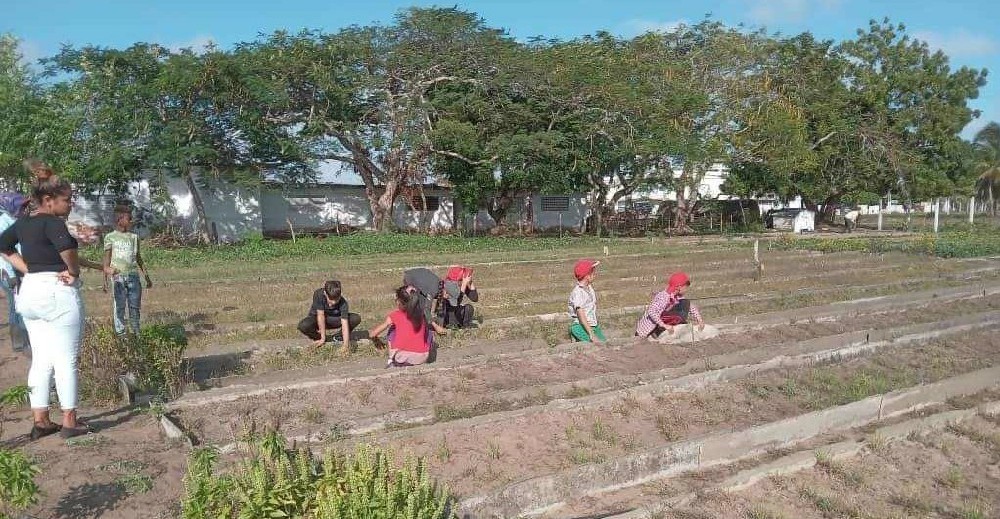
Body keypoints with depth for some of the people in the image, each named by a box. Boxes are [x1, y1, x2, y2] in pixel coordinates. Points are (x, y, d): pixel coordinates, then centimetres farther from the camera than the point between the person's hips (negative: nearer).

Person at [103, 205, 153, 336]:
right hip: (118, 276, -3)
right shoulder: (110, 237, 3)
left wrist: (147, 277, 17)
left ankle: (136, 334, 8)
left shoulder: (134, 237, 12)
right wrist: (105, 280, -2)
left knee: (135, 307, 3)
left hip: (133, 276, 3)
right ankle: (120, 335, 5)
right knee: (119, 307, 0)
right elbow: (107, 259, 3)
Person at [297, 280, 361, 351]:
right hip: (317, 319, -1)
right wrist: (323, 338, -26)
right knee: (303, 326, -35)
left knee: (356, 318, -24)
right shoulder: (318, 294, -32)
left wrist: (346, 344, -48)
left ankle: (337, 335, -1)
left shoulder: (343, 303, -29)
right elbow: (321, 315, -29)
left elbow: (344, 324, -35)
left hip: (334, 320, 1)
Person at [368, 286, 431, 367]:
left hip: (403, 357, -2)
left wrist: (376, 341, 34)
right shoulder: (421, 315, 10)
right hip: (422, 358, 2)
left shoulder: (394, 316, 4)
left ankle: (391, 361, 19)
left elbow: (372, 334, 12)